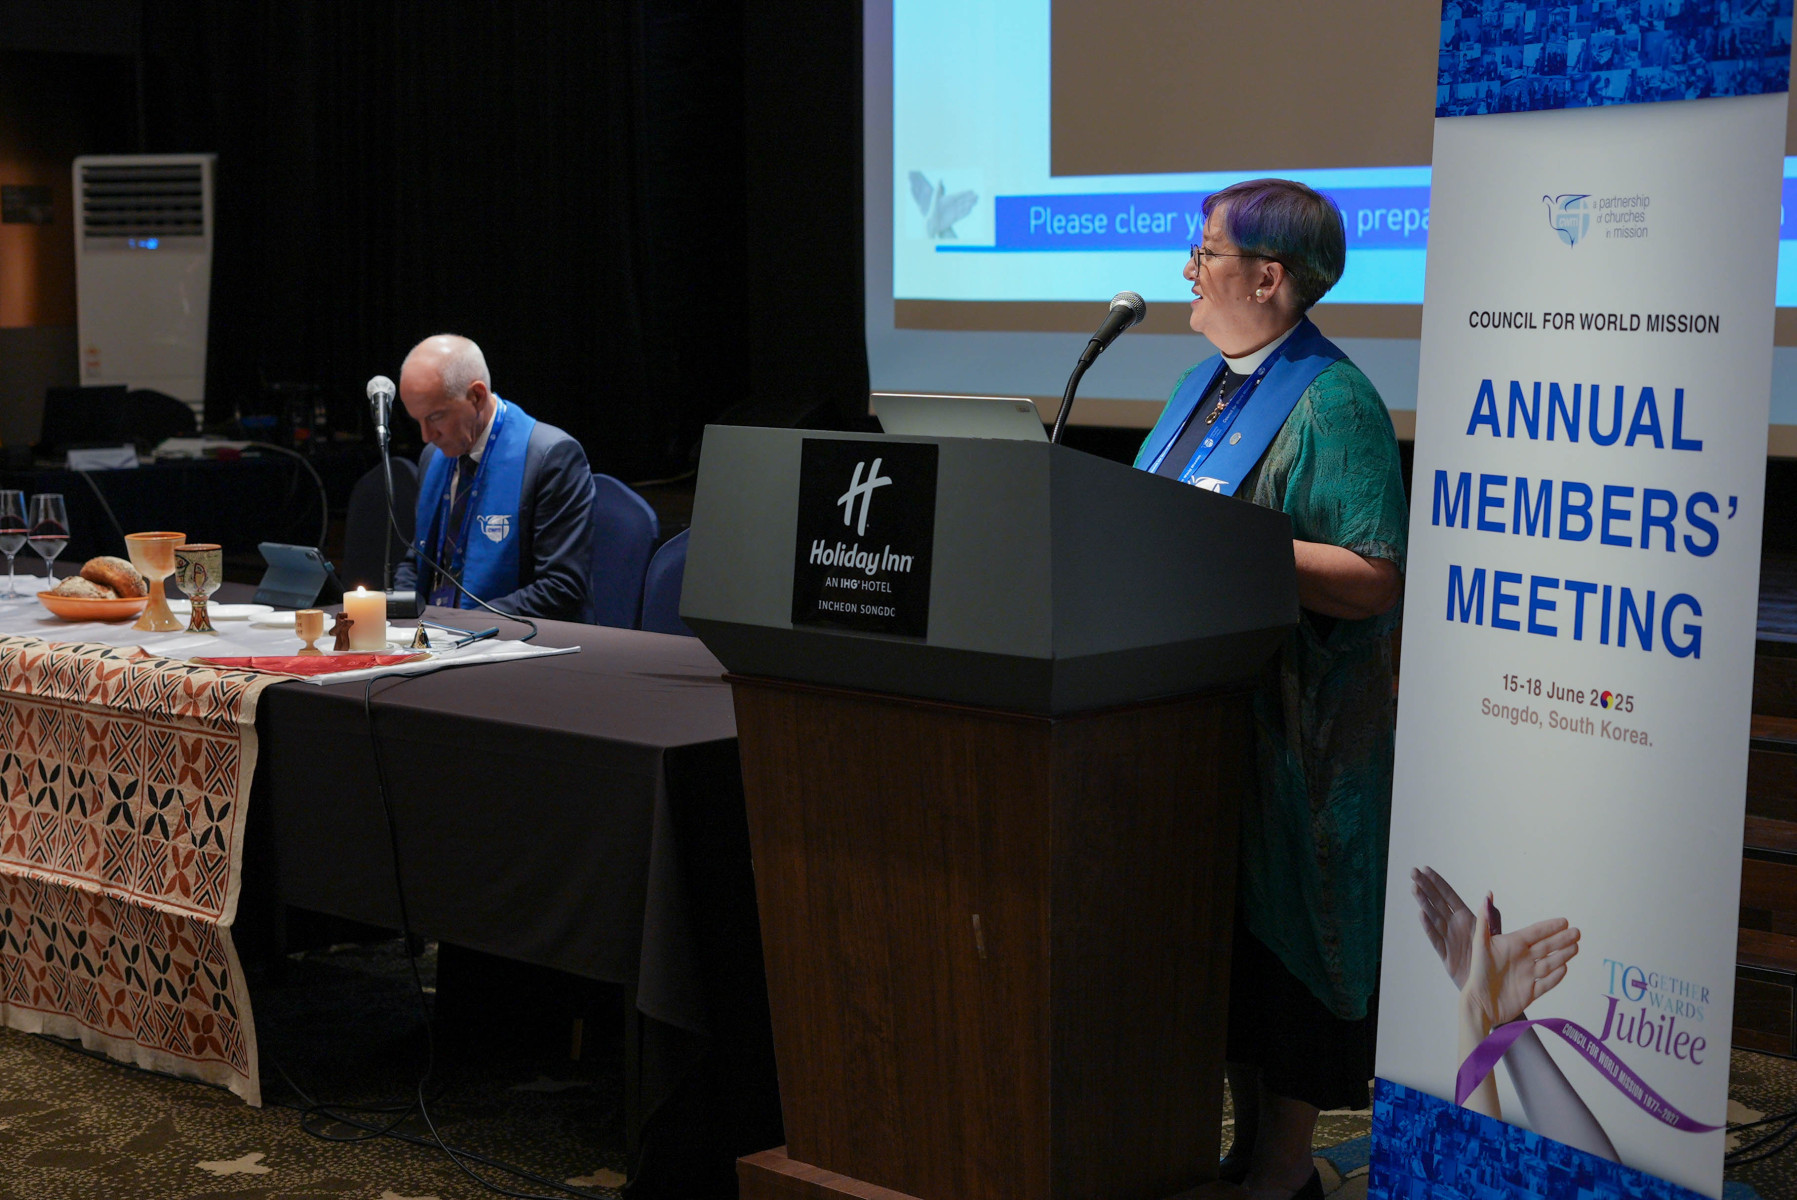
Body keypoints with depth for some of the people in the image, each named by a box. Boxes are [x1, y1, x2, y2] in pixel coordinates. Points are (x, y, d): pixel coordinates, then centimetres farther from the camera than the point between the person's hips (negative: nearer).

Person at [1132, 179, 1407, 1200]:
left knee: (1286, 939, 1)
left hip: (1293, 728, -8)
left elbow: (1374, 580, -21)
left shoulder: (1332, 403, -14)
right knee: (1228, 936, 15)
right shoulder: (1206, 385, 13)